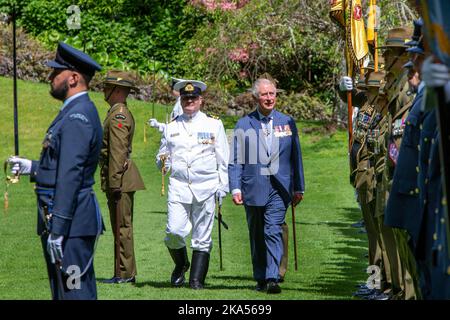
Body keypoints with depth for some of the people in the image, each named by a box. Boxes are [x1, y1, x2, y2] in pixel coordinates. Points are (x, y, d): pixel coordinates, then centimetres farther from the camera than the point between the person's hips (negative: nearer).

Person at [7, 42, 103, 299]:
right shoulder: (76, 112, 17)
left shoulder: (77, 117, -17)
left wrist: (56, 230, -23)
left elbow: (70, 175, -22)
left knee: (74, 292, -9)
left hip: (71, 220, -11)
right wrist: (32, 168, 18)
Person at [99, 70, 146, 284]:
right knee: (121, 227, 13)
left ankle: (125, 274, -6)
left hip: (119, 178, -11)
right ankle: (126, 273, 17)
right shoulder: (122, 113, 18)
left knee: (122, 227, -7)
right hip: (122, 180, 11)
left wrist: (114, 182, -23)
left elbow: (117, 153, -21)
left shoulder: (118, 116, -15)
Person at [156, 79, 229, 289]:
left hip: (206, 187, -1)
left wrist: (223, 187, 1)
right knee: (174, 231, -13)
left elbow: (223, 160, 8)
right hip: (179, 186, 1)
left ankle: (197, 278, 6)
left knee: (202, 237, 0)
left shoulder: (213, 125, 8)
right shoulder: (172, 127, 13)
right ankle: (181, 265, 14)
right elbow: (162, 158, 20)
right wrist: (163, 162, -4)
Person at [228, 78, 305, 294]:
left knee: (273, 231, -14)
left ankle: (272, 278, -20)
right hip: (253, 189, 1)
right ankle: (260, 278, 21)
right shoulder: (244, 125, 4)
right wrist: (235, 188, -7)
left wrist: (298, 188, 10)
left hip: (278, 188, -1)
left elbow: (296, 157, 12)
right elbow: (236, 160, 3)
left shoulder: (287, 123, 8)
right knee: (257, 236, 9)